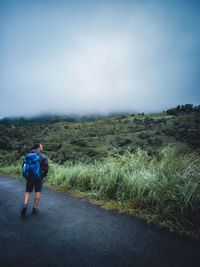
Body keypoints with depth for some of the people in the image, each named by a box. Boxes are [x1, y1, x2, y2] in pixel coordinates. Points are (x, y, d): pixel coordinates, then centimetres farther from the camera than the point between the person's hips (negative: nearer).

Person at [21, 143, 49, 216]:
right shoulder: (43, 156, -7)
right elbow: (46, 167, -12)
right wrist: (44, 175, 2)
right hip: (39, 176, -3)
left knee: (28, 191, 12)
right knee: (37, 192, 10)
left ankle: (25, 205, -9)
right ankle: (35, 208, 14)